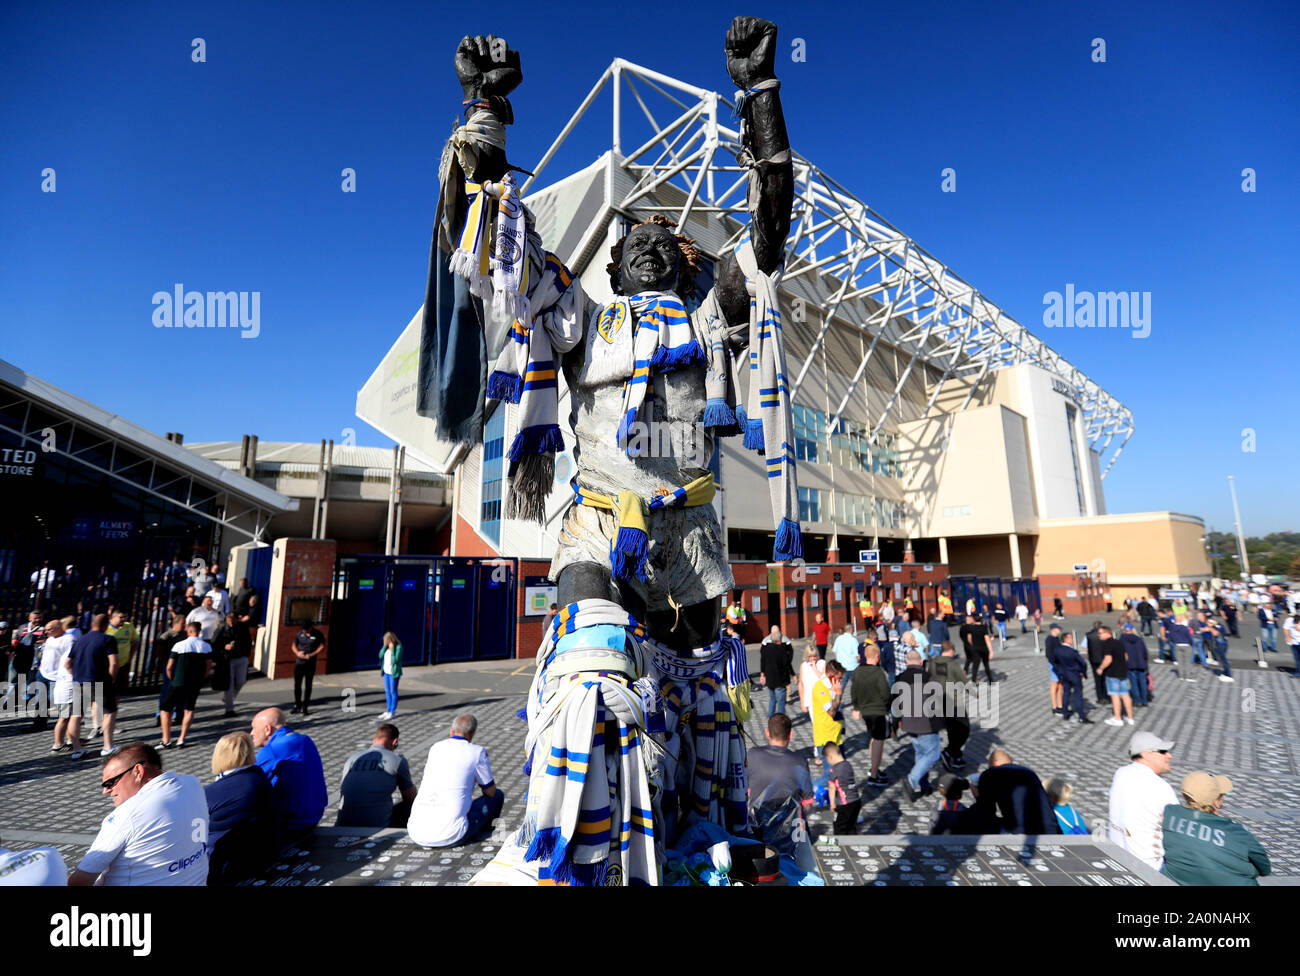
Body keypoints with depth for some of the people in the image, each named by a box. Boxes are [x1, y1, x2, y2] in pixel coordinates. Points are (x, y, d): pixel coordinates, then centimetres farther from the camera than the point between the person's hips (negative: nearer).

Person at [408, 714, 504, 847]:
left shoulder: (435, 748, 14)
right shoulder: (477, 752, -2)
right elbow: (490, 792, 10)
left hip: (417, 835, 5)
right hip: (449, 835, -5)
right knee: (497, 796, 15)